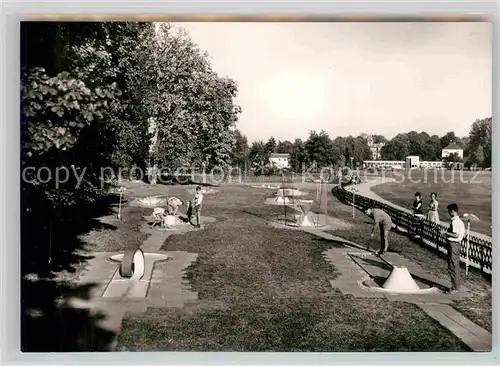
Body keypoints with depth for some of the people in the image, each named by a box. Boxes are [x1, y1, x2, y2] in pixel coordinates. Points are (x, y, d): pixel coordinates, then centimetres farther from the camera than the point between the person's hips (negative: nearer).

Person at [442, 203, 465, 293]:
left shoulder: (454, 221, -19)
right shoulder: (460, 220, 11)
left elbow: (456, 235, -26)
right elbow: (464, 233, 16)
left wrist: (446, 232, -21)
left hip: (453, 244, -10)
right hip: (457, 244, 10)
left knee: (452, 267, -3)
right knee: (456, 266, 17)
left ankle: (454, 288, 3)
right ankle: (457, 285, 27)